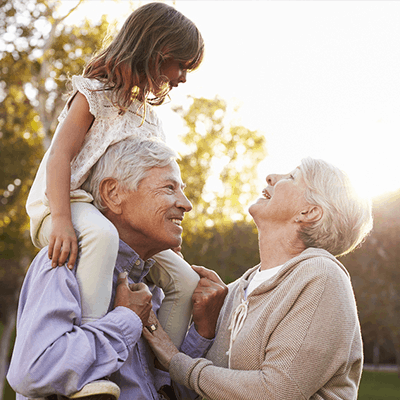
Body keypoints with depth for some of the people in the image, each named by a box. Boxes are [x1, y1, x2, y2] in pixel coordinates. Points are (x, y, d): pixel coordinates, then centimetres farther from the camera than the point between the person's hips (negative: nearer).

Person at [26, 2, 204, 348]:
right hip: (71, 204, -7)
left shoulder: (151, 117, 19)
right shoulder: (95, 93, -4)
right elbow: (60, 156, -17)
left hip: (122, 218, 8)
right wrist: (62, 220, -32)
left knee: (185, 280, -4)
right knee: (101, 234, -42)